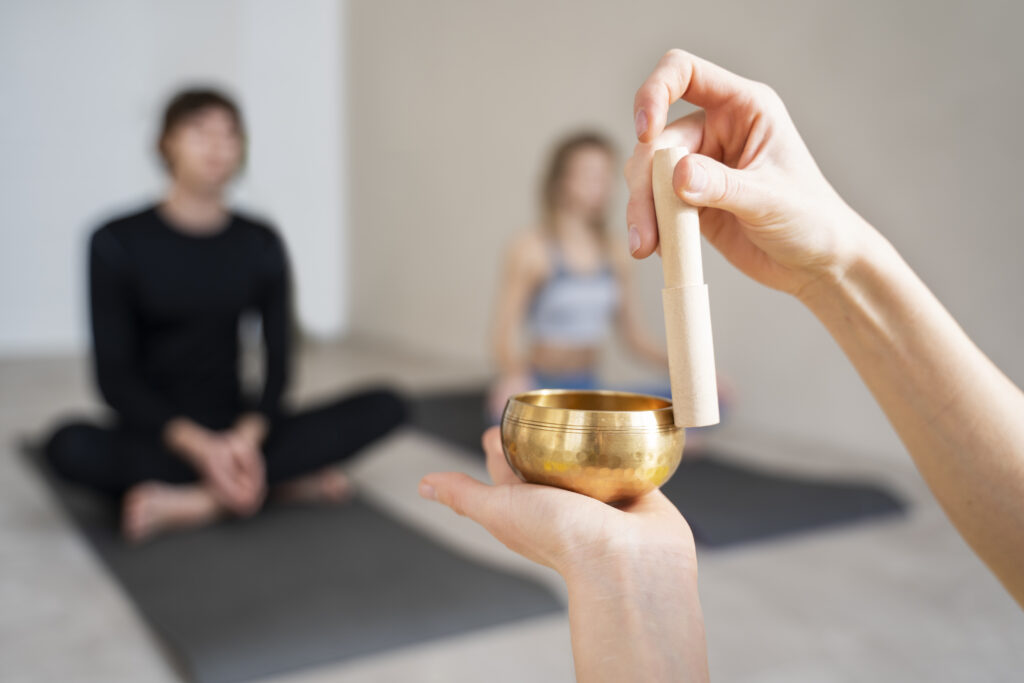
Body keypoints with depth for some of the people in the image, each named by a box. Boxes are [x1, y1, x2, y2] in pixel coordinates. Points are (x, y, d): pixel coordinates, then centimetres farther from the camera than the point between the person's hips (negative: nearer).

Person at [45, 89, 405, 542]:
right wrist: (198, 445, -25)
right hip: (154, 436, -2)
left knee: (385, 406, -17)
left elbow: (278, 363, -1)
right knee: (70, 445, -35)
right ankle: (284, 479, -26)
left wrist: (247, 436, -22)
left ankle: (194, 501, -25)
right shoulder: (117, 243, -4)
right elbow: (114, 377, -10)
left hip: (235, 430, 3)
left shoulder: (260, 244, 4)